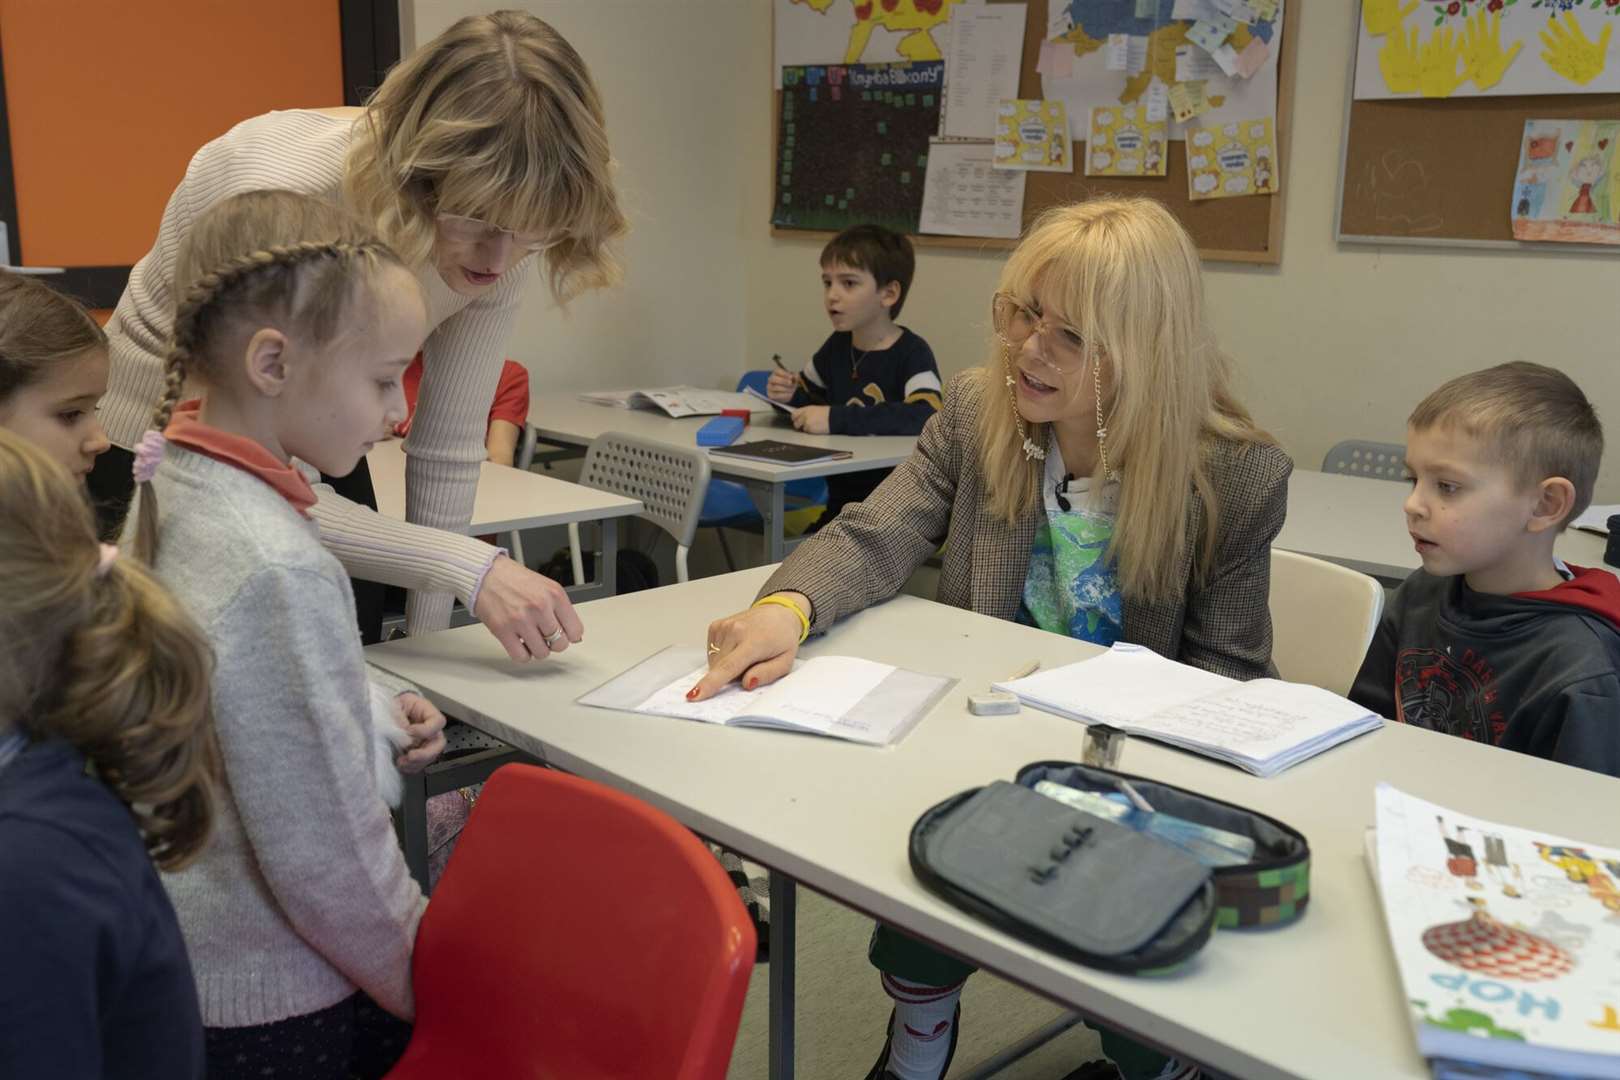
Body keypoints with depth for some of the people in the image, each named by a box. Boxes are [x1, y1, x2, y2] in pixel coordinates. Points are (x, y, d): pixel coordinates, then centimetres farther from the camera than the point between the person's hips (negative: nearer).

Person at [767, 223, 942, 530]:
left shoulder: (912, 353, -12)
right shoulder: (837, 345, 8)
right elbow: (809, 400, 25)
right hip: (840, 504, 6)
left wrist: (837, 418, -32)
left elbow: (927, 415, -31)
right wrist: (790, 395, 0)